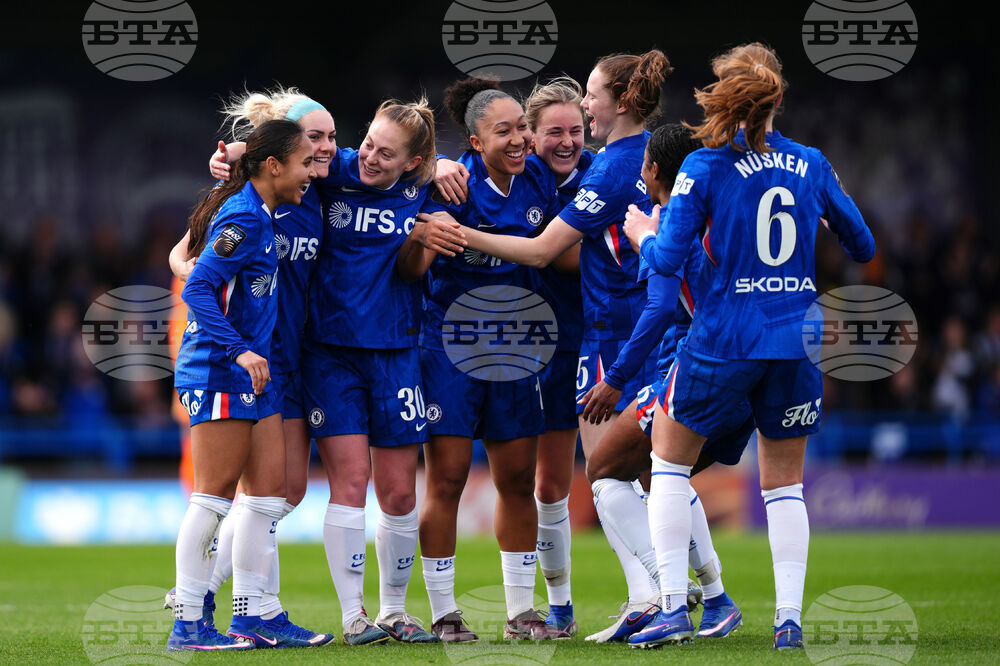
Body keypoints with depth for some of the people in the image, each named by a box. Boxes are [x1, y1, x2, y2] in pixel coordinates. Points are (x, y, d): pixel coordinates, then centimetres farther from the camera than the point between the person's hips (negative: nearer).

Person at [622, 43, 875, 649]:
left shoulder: (706, 166, -8)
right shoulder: (812, 165, 3)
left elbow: (668, 258, -10)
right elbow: (863, 246, 11)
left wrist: (642, 234, 11)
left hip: (724, 341, -3)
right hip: (798, 343, 3)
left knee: (671, 461, 13)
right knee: (785, 481, 13)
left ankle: (674, 607, 5)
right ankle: (790, 618, 6)